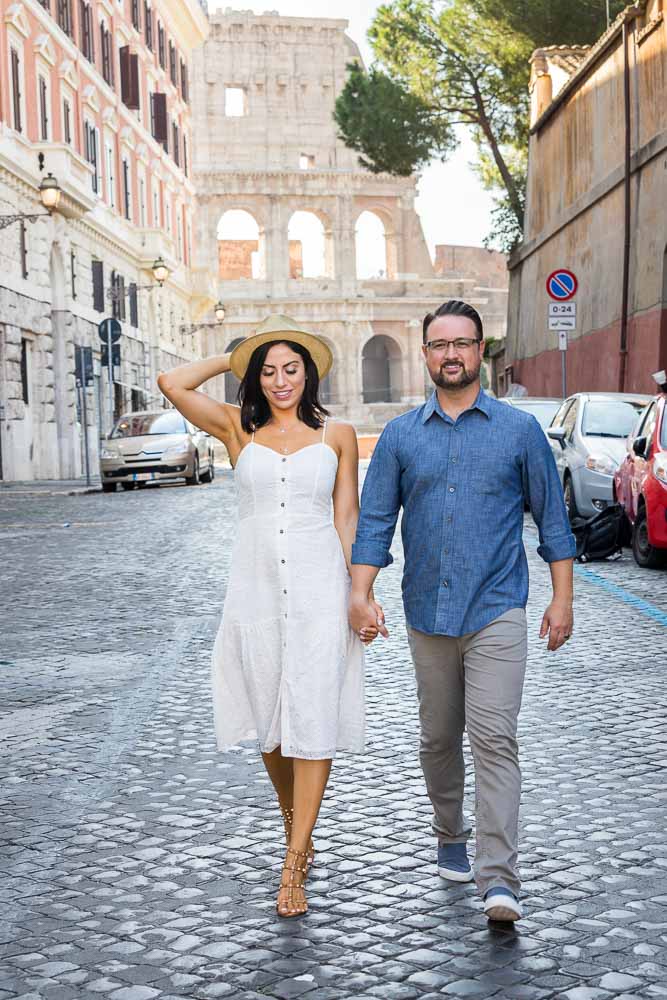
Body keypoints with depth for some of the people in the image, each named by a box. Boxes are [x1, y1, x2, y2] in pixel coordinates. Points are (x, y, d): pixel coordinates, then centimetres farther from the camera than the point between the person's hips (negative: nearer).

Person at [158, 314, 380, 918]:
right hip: (256, 589, 2)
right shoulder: (238, 430, 8)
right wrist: (234, 358, 9)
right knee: (270, 722, 9)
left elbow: (348, 518, 8)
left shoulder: (337, 435, 8)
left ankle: (293, 866, -5)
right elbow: (172, 383, -3)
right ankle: (296, 831, 30)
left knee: (313, 721, -7)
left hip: (319, 587, -1)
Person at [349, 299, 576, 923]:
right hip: (427, 613, 3)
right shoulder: (400, 436, 7)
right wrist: (360, 590, -8)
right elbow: (374, 519, 5)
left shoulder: (519, 430, 3)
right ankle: (450, 838, 34)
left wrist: (562, 599, 1)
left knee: (493, 737, -12)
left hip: (496, 612, -3)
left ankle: (498, 879, -14)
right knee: (439, 738, 13)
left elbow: (552, 517, 5)